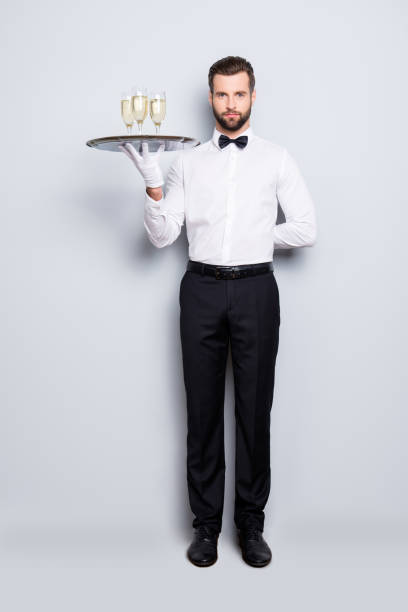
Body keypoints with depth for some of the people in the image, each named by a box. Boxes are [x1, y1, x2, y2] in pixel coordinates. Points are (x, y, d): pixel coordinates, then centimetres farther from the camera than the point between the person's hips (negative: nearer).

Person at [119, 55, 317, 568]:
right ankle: (206, 524, 20)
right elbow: (162, 236, 2)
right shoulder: (188, 161, 10)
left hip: (255, 290, -1)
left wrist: (256, 241, 4)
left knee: (255, 409, 4)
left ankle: (251, 524, 20)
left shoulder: (277, 159, 8)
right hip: (202, 290, 1)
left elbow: (305, 229, 4)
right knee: (203, 410, 6)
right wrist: (152, 182, -11)